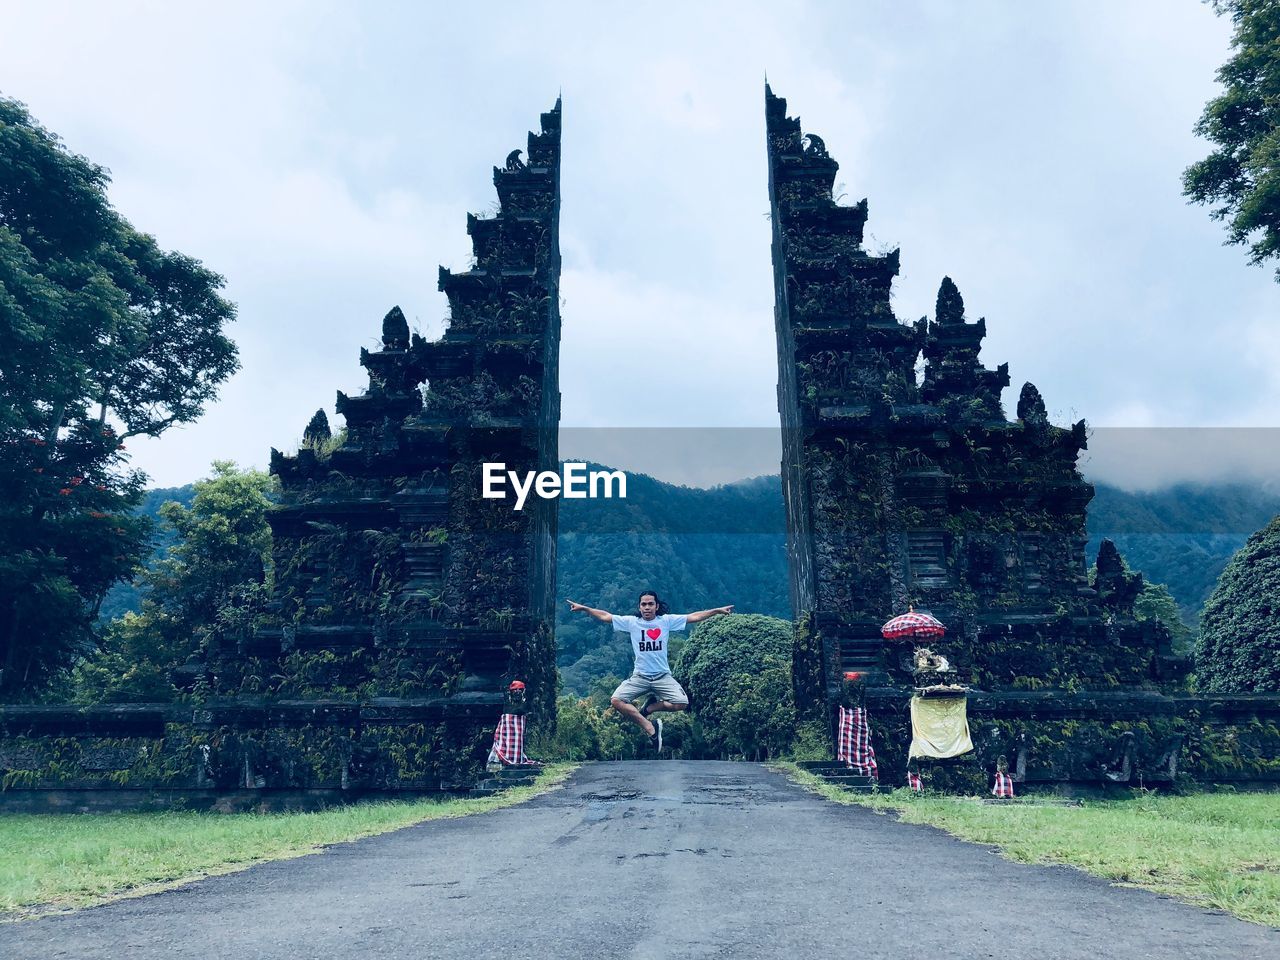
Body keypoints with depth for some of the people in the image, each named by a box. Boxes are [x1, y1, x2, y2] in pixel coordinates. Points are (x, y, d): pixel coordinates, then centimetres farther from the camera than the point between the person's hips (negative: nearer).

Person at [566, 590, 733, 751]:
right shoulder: (631, 622, 1)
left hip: (663, 676, 0)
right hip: (639, 676, 0)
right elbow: (605, 616, 3)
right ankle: (650, 728, -11)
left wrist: (718, 610, -6)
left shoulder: (666, 620, 0)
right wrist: (584, 608, -2)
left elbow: (694, 617, -1)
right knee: (616, 701, -21)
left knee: (682, 703, -21)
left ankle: (648, 708, 6)